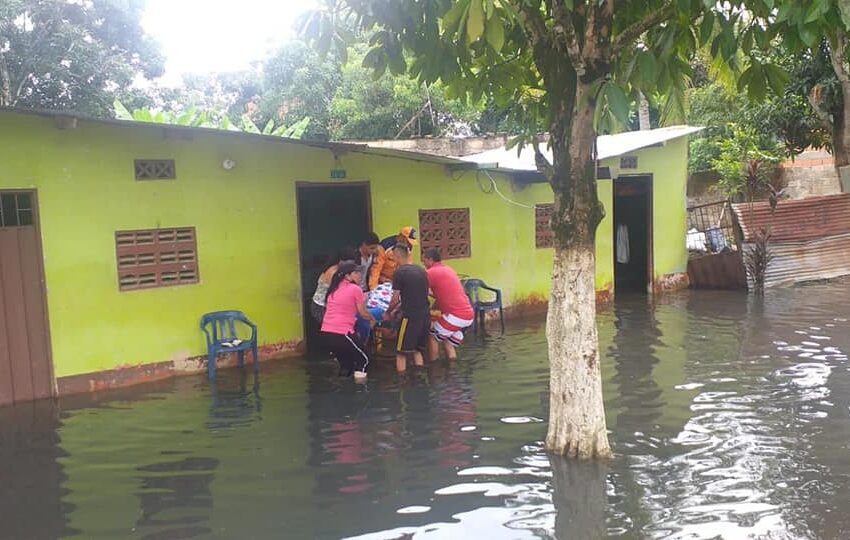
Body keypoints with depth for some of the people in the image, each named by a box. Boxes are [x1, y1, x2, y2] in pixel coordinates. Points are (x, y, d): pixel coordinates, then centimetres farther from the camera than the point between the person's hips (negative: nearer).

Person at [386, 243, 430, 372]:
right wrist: (396, 309, 25)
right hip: (425, 315, 7)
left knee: (401, 353, 4)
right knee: (417, 350, 19)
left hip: (410, 316, -7)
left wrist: (388, 313, 12)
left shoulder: (400, 272, -9)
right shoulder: (422, 271, 11)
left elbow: (395, 299, -6)